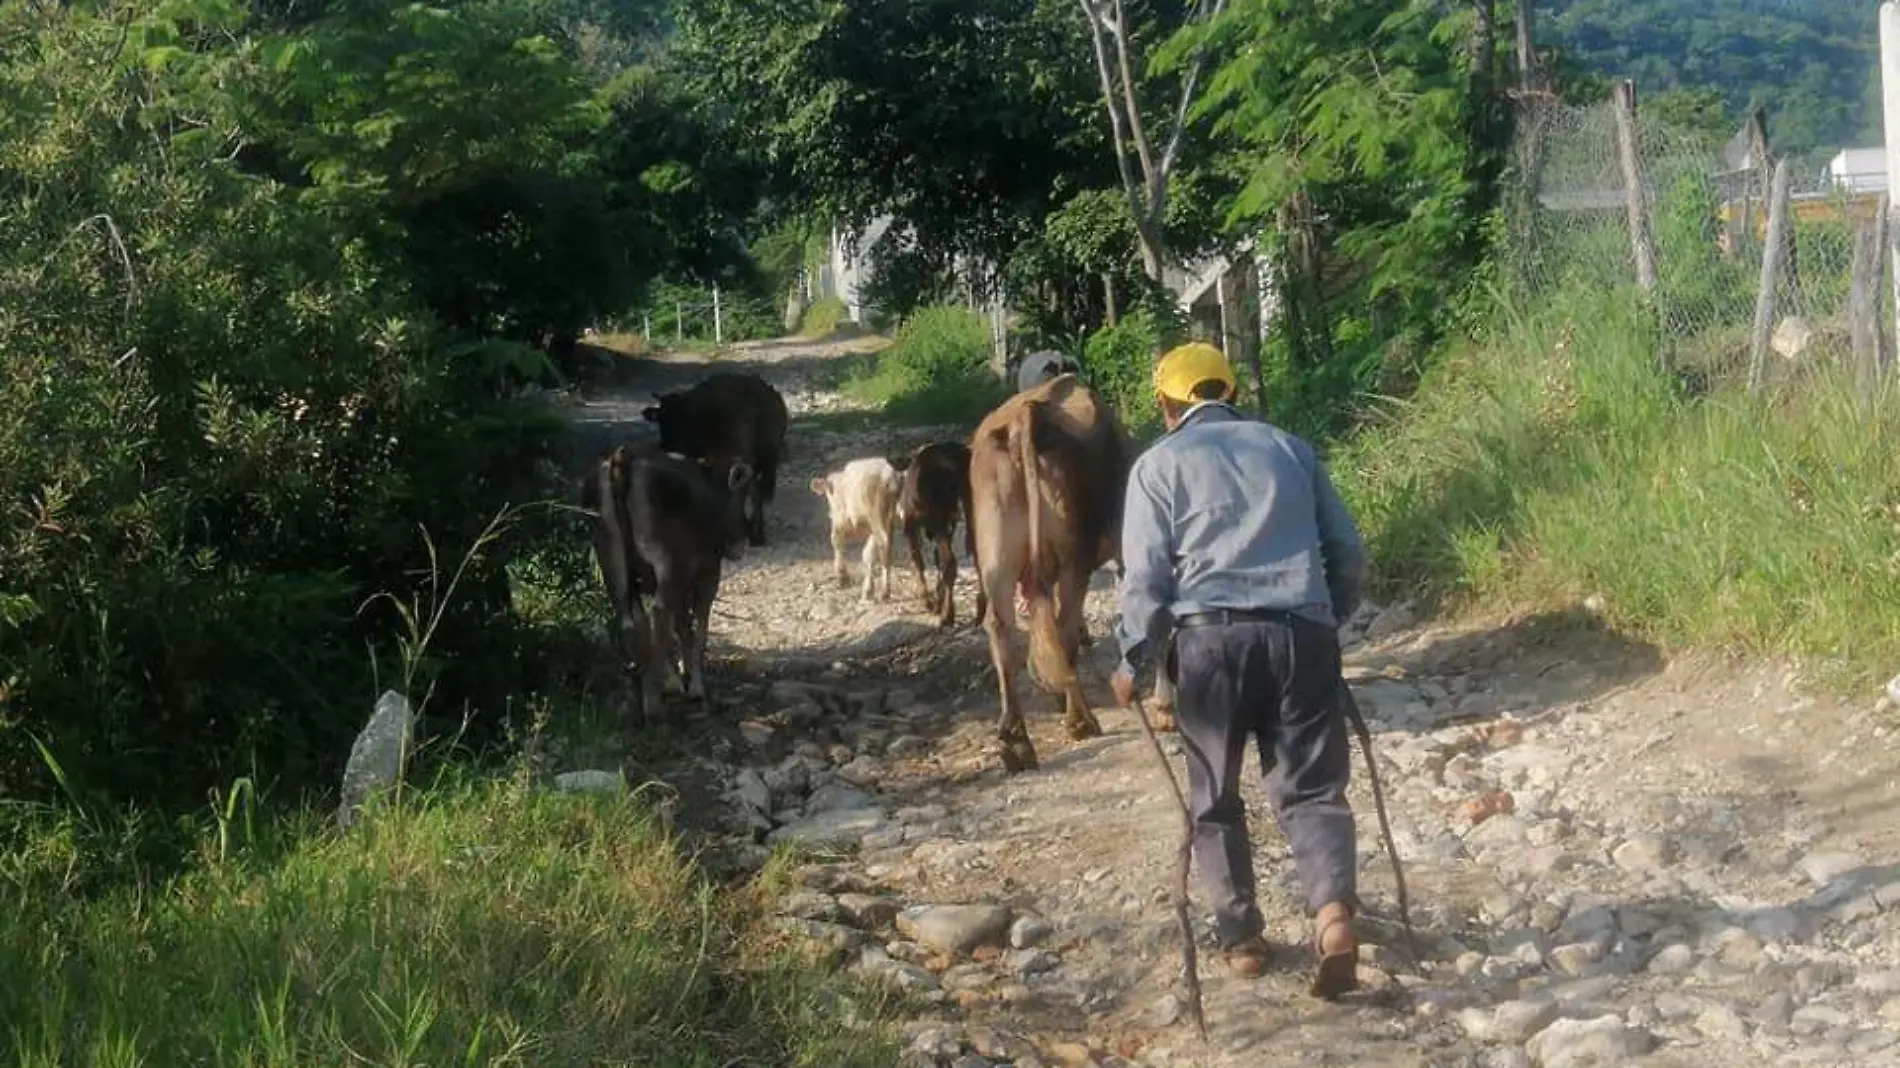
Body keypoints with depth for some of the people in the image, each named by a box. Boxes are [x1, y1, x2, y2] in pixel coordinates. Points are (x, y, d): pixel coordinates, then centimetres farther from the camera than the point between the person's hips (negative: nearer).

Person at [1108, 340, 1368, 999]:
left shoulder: (1159, 463, 8)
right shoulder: (1289, 448, 17)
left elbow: (1146, 575, 0)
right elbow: (1348, 552, 17)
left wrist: (1135, 662, 9)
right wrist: (1330, 620, 31)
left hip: (1211, 636, -2)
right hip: (1302, 633, 2)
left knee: (1214, 798, 14)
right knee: (1311, 788, 5)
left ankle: (1241, 936, 18)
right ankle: (1334, 909, -18)